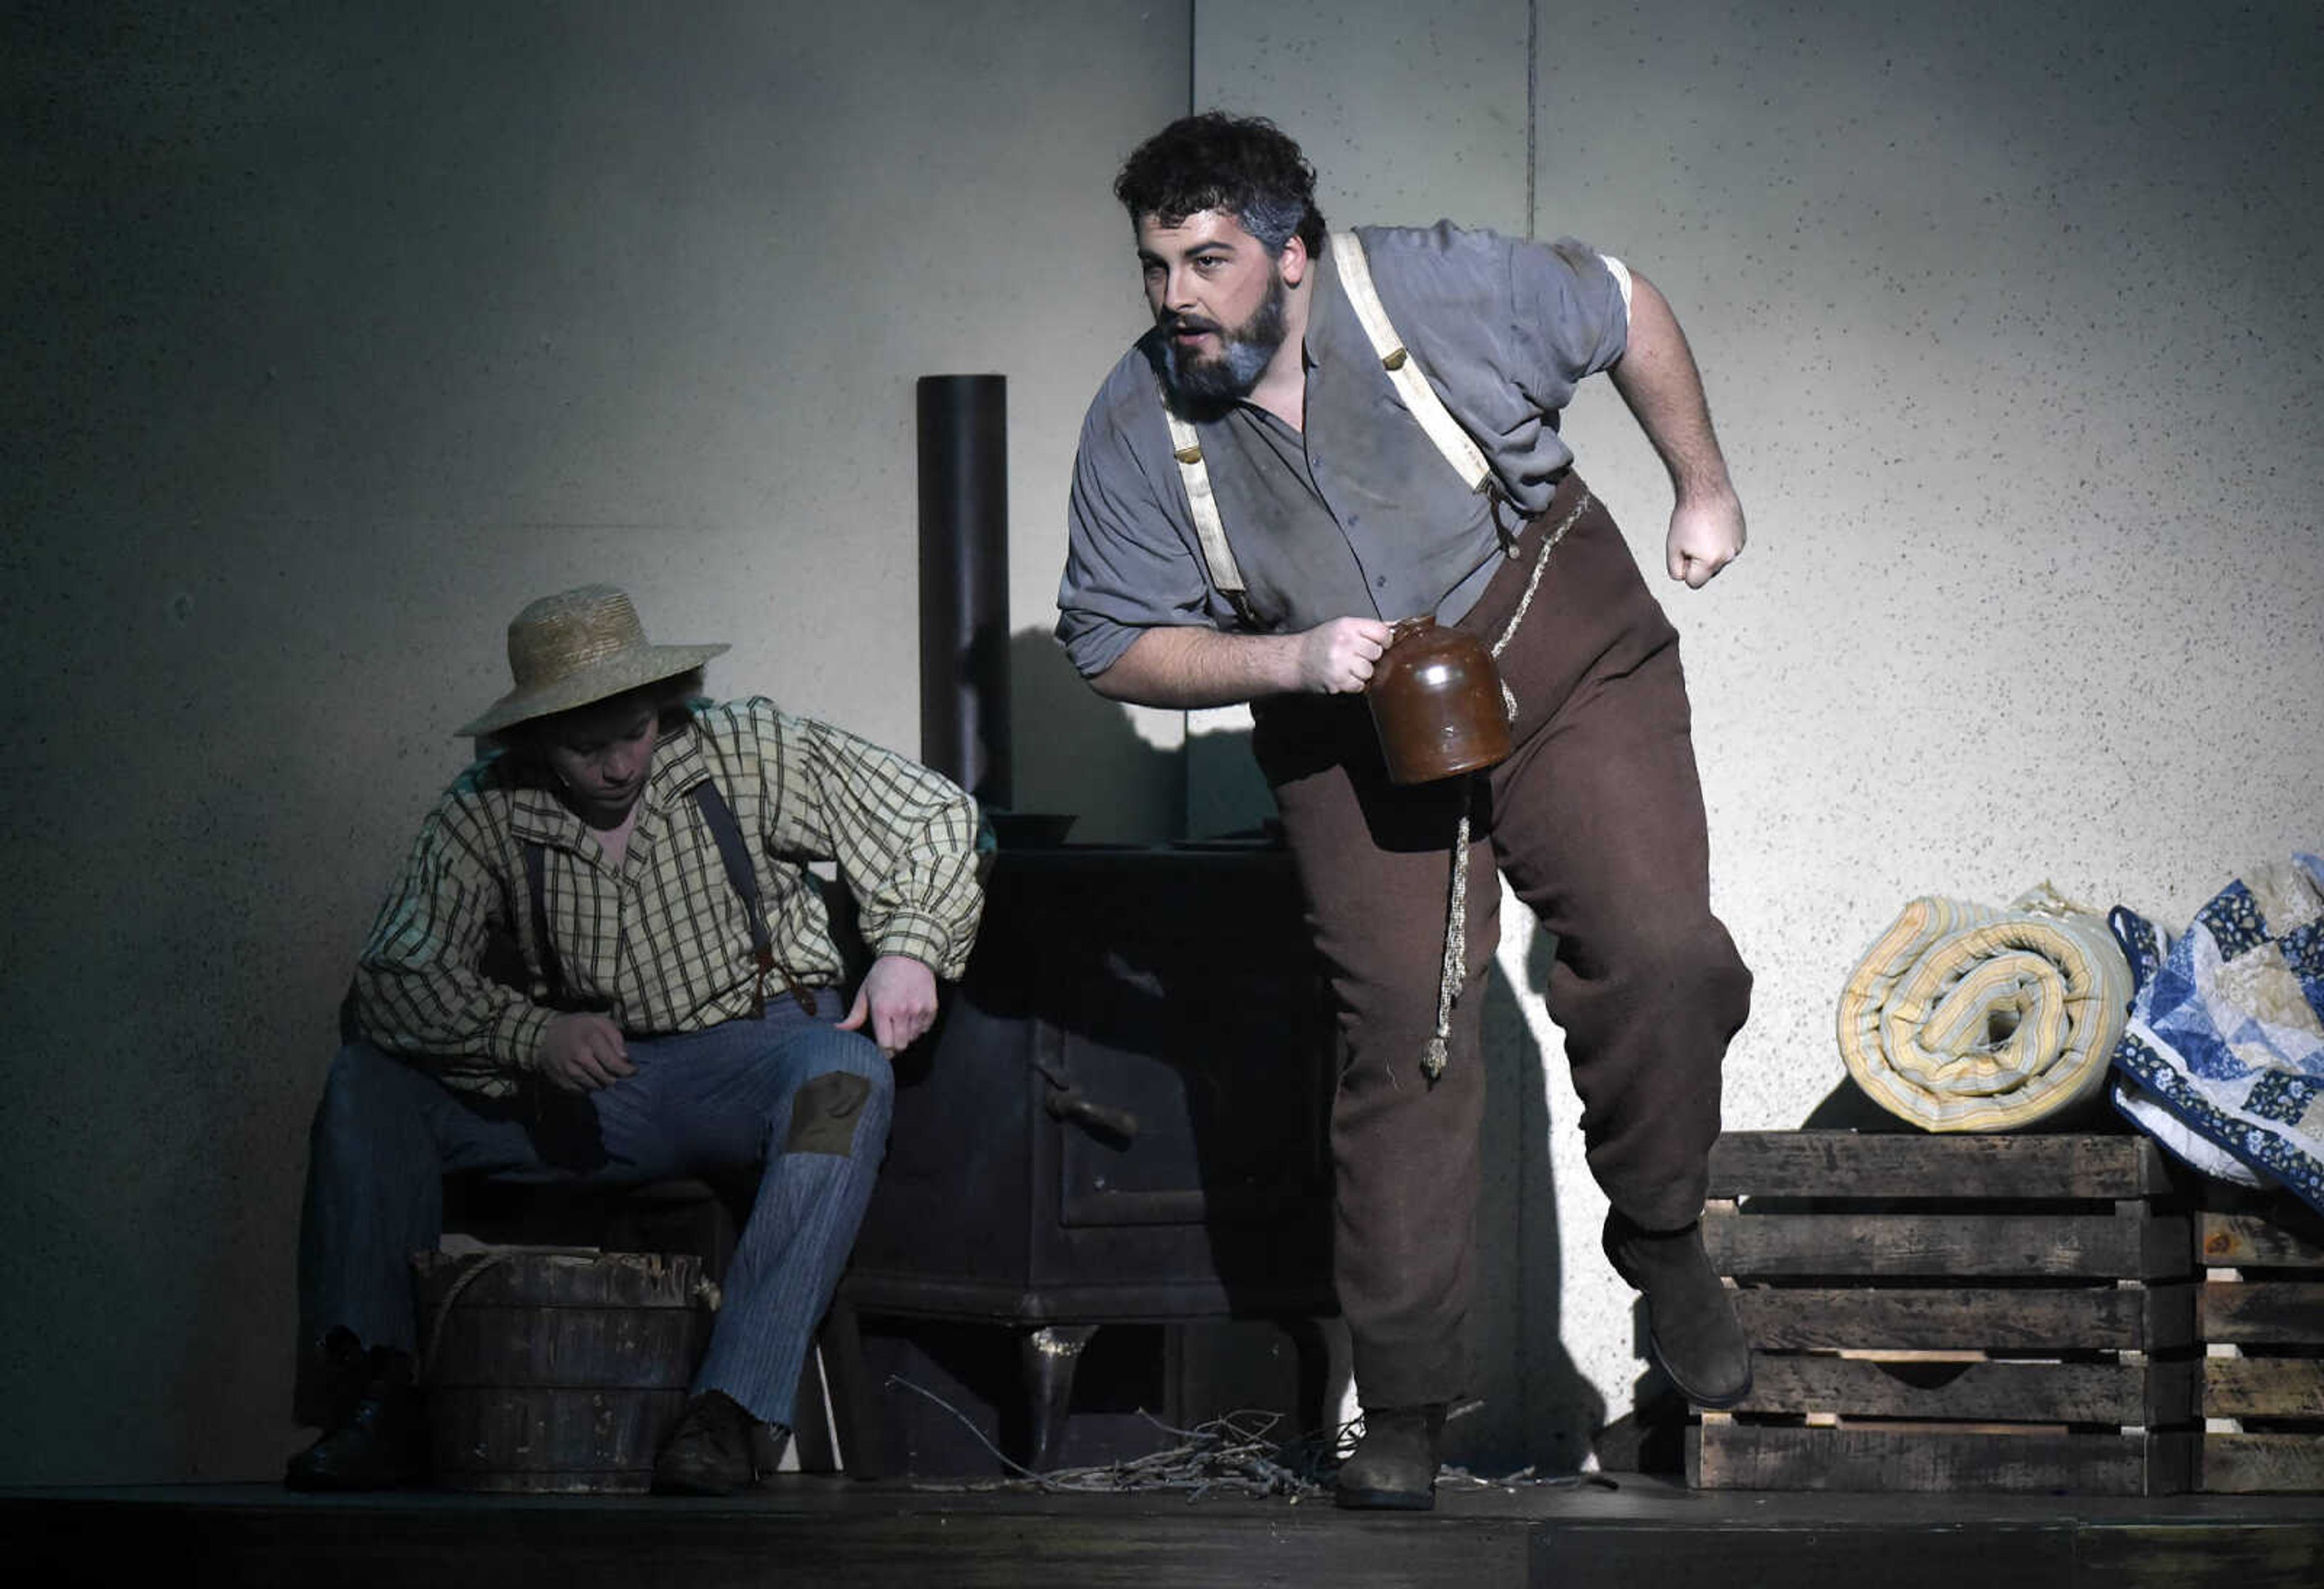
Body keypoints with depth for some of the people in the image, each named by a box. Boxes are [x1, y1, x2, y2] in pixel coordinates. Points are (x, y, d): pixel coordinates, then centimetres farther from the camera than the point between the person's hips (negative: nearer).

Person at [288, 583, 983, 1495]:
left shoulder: (746, 753, -6)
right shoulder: (486, 815, -3)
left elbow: (935, 818, 2)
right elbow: (393, 982, -11)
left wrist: (909, 947, -16)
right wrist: (532, 1035, -28)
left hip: (755, 1050, -2)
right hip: (591, 1089, 2)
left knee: (844, 1077, -37)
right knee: (367, 1084, -14)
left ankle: (727, 1414, -43)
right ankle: (376, 1398, -19)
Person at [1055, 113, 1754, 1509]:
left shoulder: (1438, 290, -16)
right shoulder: (1139, 427, -10)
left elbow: (1623, 310, 1)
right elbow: (1115, 649, -4)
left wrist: (1705, 491, 8)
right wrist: (1292, 661, -19)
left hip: (1563, 666, -1)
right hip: (1356, 745, 1)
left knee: (1661, 955, -20)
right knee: (1402, 1038, -7)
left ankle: (1661, 1238, 6)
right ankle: (1404, 1402, 1)